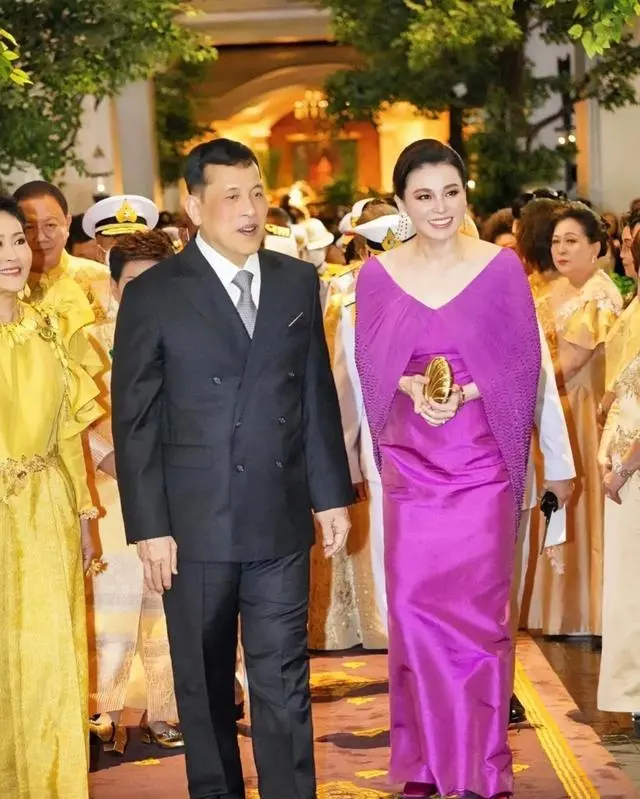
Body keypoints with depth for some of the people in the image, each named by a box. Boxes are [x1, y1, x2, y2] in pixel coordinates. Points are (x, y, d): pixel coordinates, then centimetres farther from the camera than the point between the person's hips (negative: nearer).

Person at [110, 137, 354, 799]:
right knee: (204, 687, 11)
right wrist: (148, 527, -8)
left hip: (282, 522, 2)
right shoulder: (153, 295, -3)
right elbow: (134, 421, -4)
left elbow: (317, 397, 11)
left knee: (284, 686, 5)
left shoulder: (298, 282, 7)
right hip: (195, 525, -2)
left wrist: (332, 494, 9)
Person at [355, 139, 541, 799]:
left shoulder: (501, 266, -2)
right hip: (410, 462, 1)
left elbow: (523, 362, -1)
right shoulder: (378, 274, 2)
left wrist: (466, 392, -16)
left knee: (480, 607, 3)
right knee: (412, 606, 3)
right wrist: (414, 387, -15)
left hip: (481, 462, -1)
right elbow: (372, 367, 5)